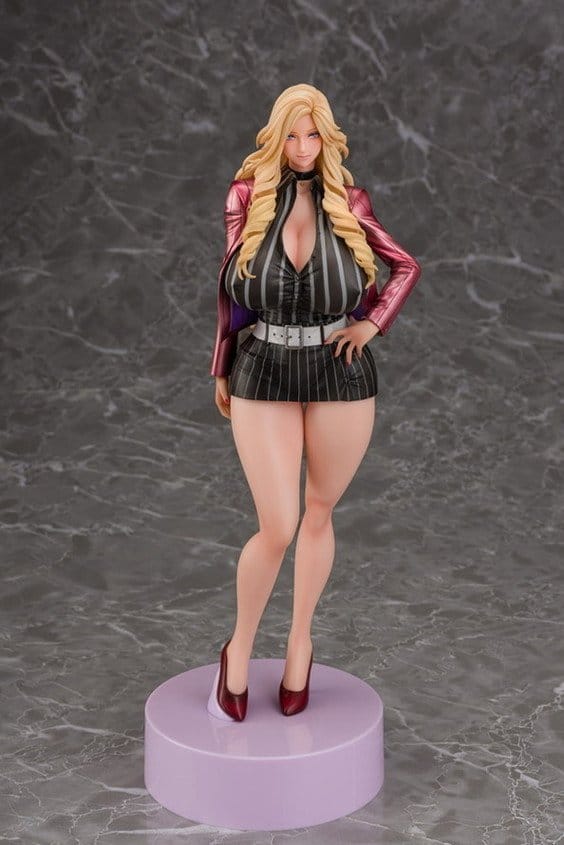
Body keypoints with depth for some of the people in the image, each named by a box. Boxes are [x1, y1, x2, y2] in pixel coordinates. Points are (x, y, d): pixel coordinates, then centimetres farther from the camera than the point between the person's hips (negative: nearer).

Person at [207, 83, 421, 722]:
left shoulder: (348, 203, 2)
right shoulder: (247, 198, 0)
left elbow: (406, 267, 14)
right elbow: (229, 287, 8)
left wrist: (372, 323, 0)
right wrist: (222, 370, 12)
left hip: (341, 374, 1)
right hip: (265, 375, -1)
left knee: (319, 514, 12)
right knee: (277, 526, -8)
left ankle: (300, 642, 31)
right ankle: (239, 649, 16)